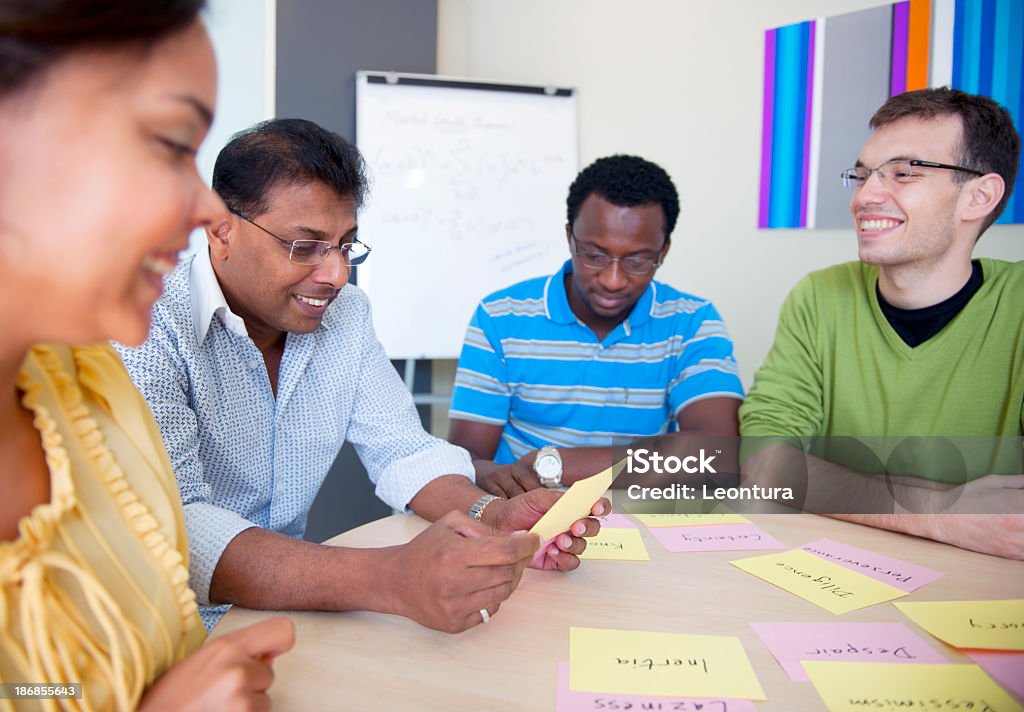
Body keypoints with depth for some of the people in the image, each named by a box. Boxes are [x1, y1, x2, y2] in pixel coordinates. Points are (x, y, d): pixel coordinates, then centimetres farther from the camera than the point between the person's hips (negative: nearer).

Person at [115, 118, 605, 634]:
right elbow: (173, 531, -30)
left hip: (291, 607, 5)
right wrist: (392, 581, -43)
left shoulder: (346, 313, 3)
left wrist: (492, 515, -17)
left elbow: (403, 450, 4)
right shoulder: (149, 328, -19)